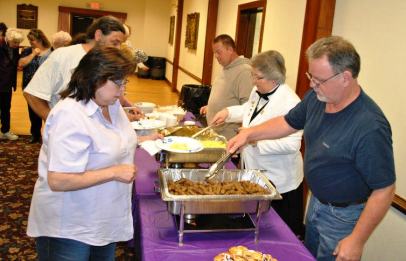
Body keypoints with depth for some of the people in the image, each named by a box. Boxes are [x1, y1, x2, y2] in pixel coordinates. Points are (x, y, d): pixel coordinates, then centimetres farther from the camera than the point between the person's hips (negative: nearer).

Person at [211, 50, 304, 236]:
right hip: (254, 173, 8)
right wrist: (228, 112, 8)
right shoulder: (258, 92, 3)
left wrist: (256, 139, -29)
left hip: (278, 182, -8)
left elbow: (292, 144, -30)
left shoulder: (289, 102, -24)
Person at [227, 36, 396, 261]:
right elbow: (288, 123, 8)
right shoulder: (316, 98, -9)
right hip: (316, 200, 7)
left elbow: (384, 190, -26)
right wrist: (248, 133, -3)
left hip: (342, 215, -7)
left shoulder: (370, 127, -32)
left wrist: (357, 240, -22)